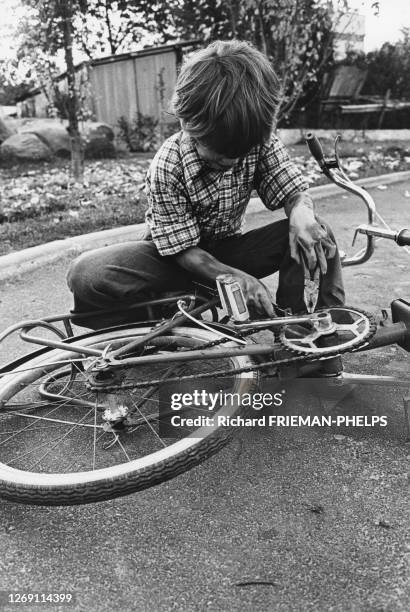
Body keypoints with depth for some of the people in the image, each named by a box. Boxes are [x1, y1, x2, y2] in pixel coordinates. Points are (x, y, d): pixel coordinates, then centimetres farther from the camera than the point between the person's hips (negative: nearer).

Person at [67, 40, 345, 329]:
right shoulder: (167, 167, -24)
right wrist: (237, 278, -35)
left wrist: (302, 210, -35)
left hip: (229, 250, 3)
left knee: (317, 233, -21)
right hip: (176, 258, -2)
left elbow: (294, 190, -9)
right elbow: (184, 249, -21)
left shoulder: (261, 142, -14)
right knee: (87, 275, -31)